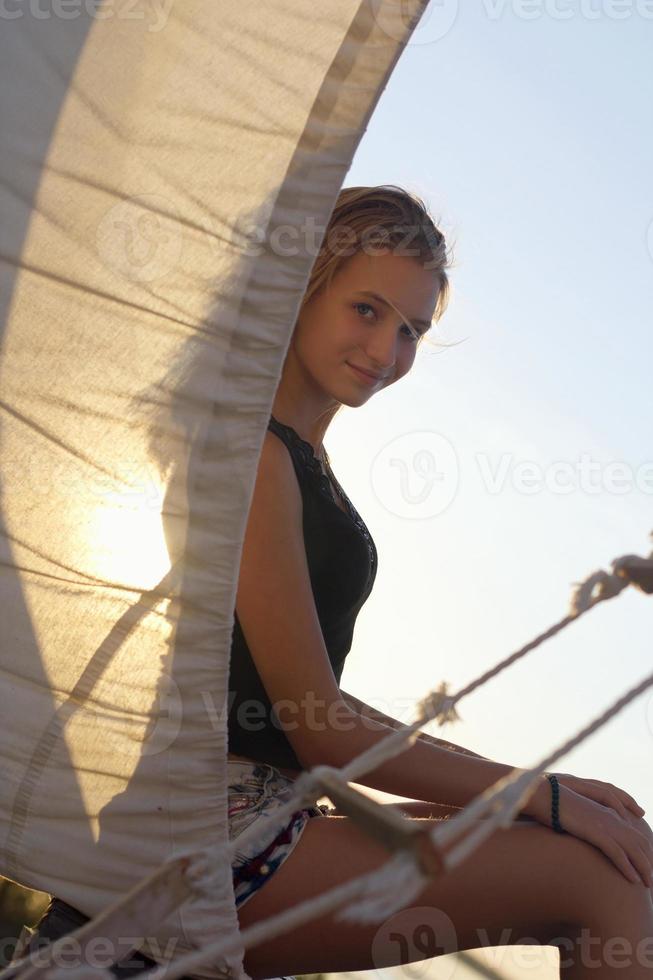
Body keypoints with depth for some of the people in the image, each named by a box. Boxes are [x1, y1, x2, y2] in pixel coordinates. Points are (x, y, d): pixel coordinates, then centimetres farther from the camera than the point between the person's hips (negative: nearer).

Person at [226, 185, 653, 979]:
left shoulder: (302, 454, 15)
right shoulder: (251, 452, -14)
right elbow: (320, 732, -16)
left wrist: (531, 785, 9)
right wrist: (545, 796, -10)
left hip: (268, 816, 9)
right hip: (225, 836, -9)